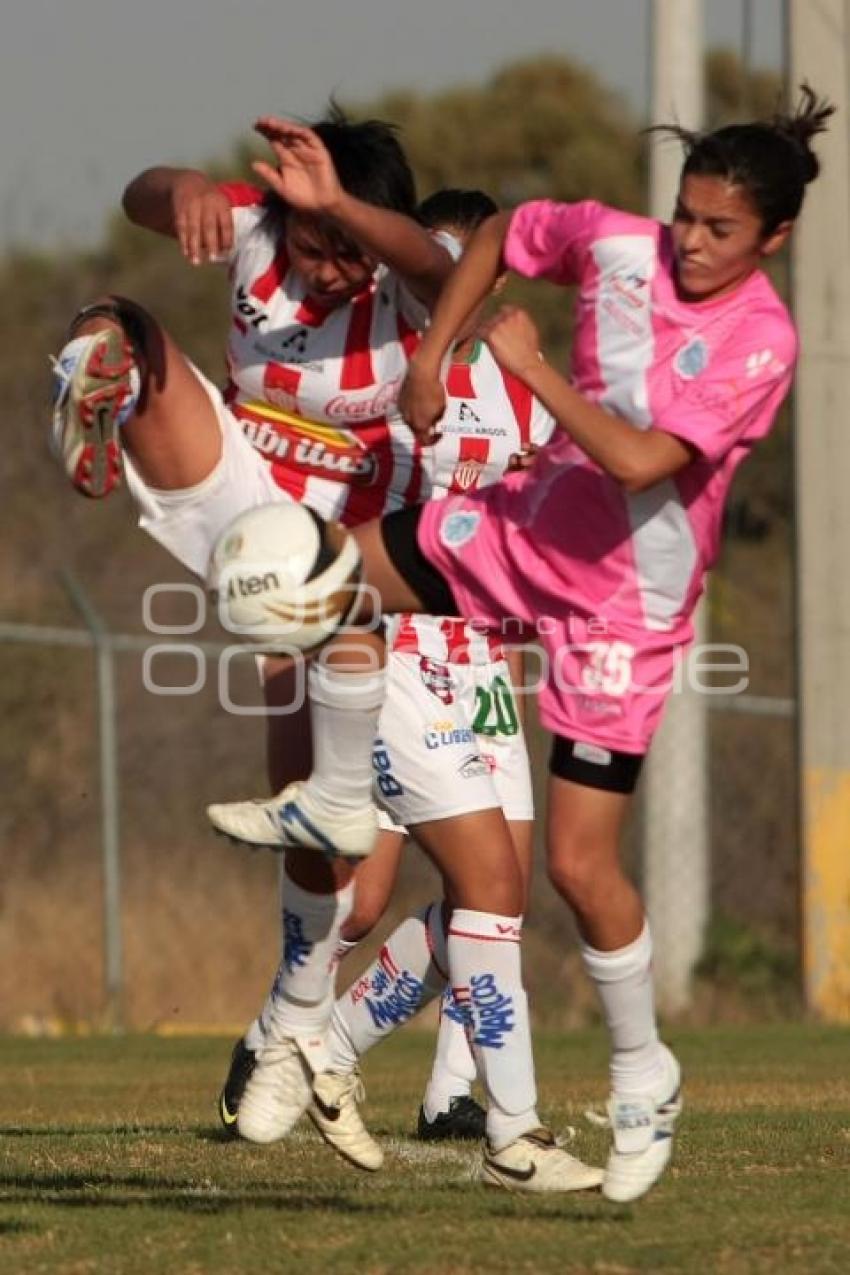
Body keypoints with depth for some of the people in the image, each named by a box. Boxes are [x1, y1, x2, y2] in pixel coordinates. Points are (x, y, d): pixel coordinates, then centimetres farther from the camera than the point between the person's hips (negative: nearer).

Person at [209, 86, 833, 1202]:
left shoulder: (762, 344, -23)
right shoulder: (619, 245, -8)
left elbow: (641, 460, -32)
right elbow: (500, 237, 11)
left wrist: (530, 367, -24)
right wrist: (431, 358, 1)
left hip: (627, 599, -6)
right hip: (527, 527, 6)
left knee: (581, 861, -7)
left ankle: (643, 1076, 15)